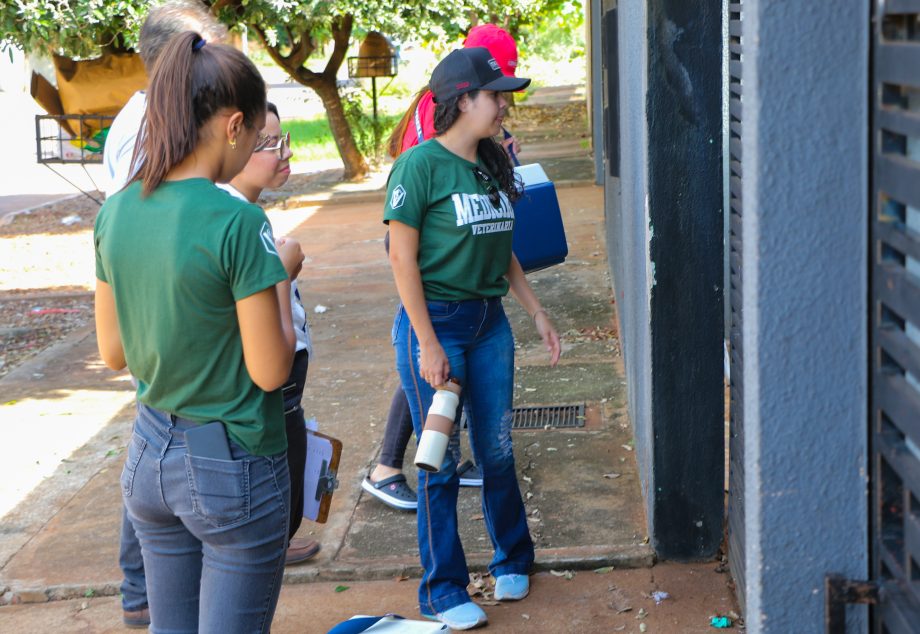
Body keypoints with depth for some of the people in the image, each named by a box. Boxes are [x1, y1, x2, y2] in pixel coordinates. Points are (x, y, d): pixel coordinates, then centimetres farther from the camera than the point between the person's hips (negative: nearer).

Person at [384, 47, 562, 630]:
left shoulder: (493, 165, 9)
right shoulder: (421, 165, -12)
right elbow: (403, 259, -13)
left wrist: (537, 312, 14)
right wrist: (428, 344, -16)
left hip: (489, 321, 6)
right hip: (433, 320, -6)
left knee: (497, 451, 12)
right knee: (441, 463, 2)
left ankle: (512, 561, 32)